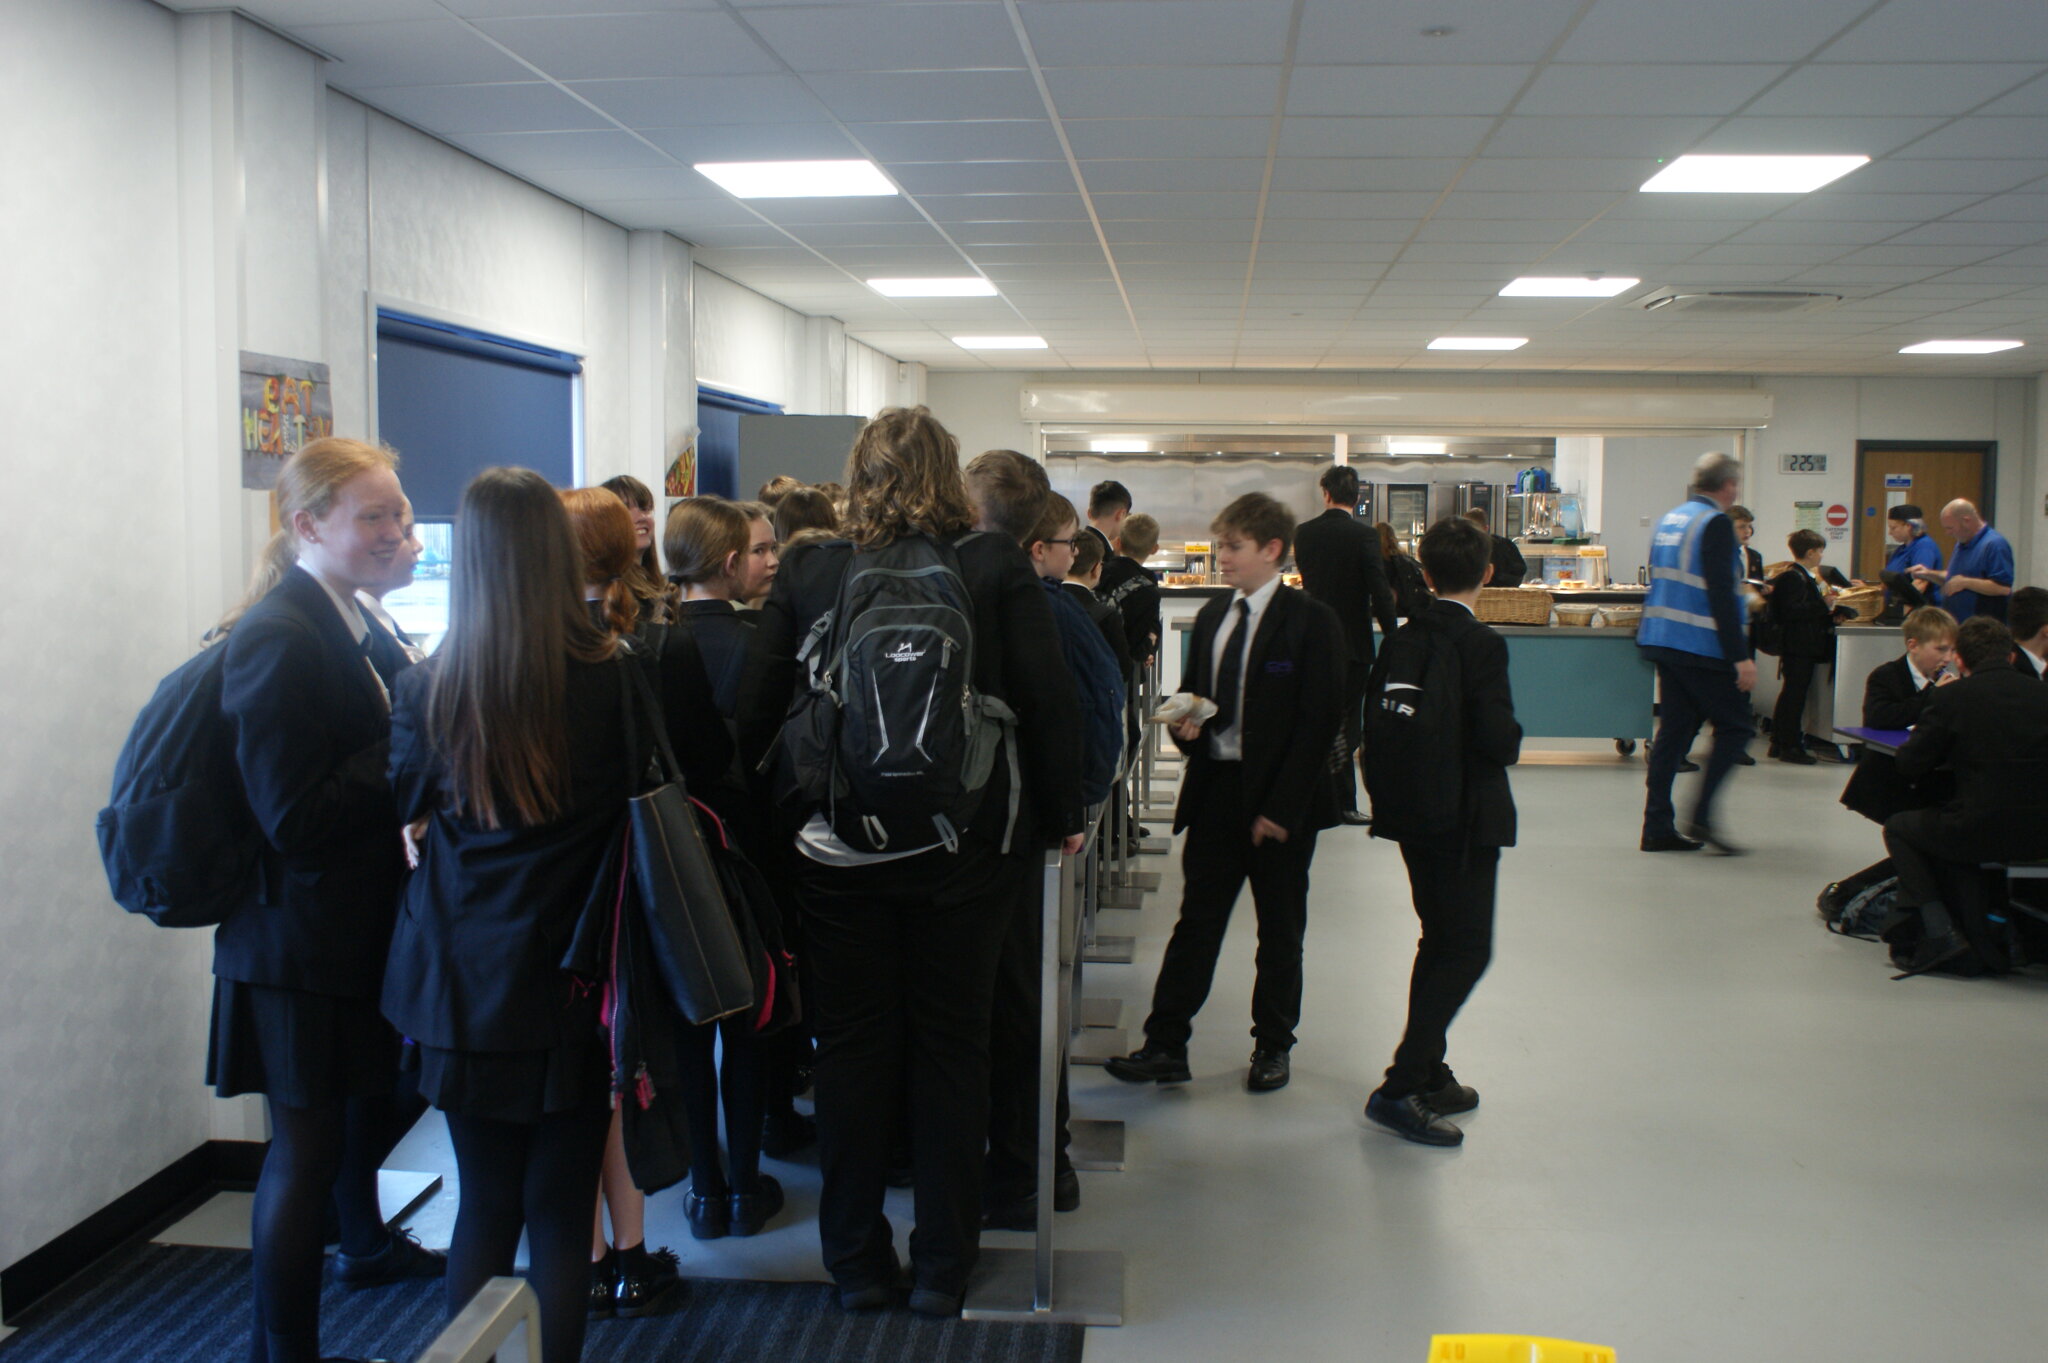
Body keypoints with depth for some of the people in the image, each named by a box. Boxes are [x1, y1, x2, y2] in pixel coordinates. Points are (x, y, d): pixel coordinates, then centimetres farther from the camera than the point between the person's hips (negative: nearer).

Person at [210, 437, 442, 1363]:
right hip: (303, 940, -9)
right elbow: (295, 818, -26)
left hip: (365, 928, 10)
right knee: (305, 1145, 2)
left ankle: (367, 1245, 52)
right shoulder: (277, 638, -23)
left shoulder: (355, 626, 5)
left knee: (368, 1101, 28)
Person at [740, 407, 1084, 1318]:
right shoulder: (996, 567, -6)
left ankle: (857, 1263, 24)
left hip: (835, 856, 1)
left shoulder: (805, 575, -3)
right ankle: (941, 1268, 22)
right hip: (958, 852, -1)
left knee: (853, 1051, 11)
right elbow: (1047, 701, -6)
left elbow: (761, 714, -1)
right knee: (951, 1048, 11)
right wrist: (1059, 815, 6)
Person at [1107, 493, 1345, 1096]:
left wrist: (1281, 808, -16)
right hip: (1215, 789, 5)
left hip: (1280, 798, -5)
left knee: (1280, 930, 10)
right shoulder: (1212, 617, 11)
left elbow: (1319, 722, -12)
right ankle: (1166, 1046, 9)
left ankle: (1273, 1045, 24)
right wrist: (1185, 723, -4)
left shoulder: (1311, 622, -9)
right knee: (1196, 921, 6)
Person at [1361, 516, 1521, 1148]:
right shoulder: (1481, 645, -16)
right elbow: (1498, 738, -21)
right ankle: (1400, 1088, -8)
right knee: (1467, 949, -2)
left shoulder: (1404, 639, 5)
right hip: (1465, 817, -8)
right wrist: (1514, 741, 0)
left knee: (1439, 942, 18)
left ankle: (1429, 1078, 25)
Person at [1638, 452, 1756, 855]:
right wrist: (1740, 657, -18)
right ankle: (1702, 815, -5)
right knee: (1735, 727, 3)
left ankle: (1658, 826, 10)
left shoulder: (1669, 519, 13)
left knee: (1673, 731, 10)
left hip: (1662, 639, 8)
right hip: (1702, 646, -8)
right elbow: (1721, 595, -19)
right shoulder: (1715, 523, -13)